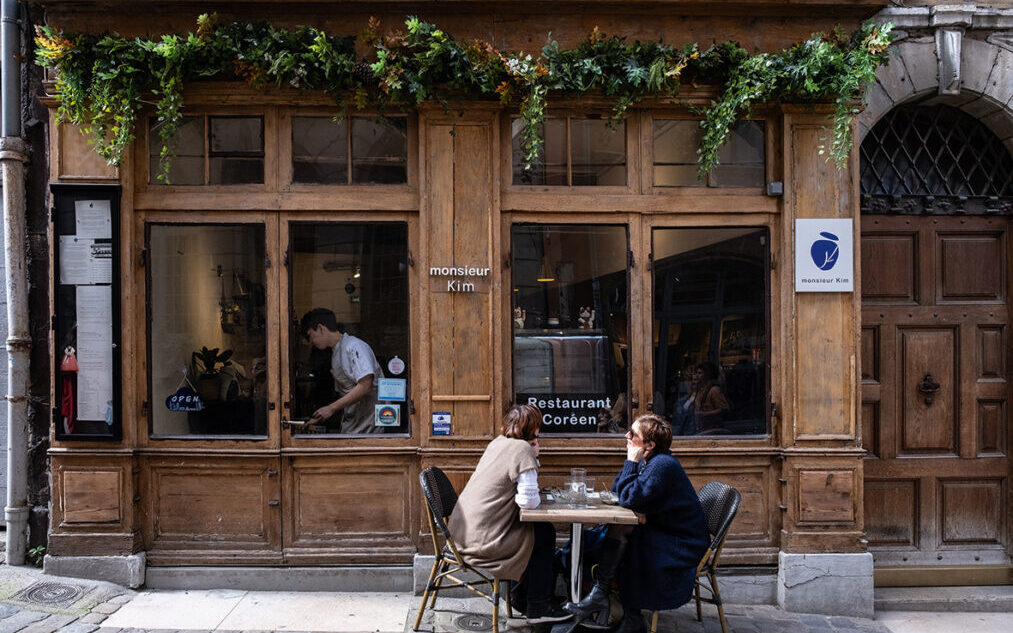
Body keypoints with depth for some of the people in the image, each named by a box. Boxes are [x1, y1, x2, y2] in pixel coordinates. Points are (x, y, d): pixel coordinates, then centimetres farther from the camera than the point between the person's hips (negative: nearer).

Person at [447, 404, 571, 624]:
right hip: (482, 540, -9)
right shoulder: (522, 449, -16)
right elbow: (529, 500, -19)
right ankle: (538, 607, 15)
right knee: (545, 534, 7)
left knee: (540, 528, 22)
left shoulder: (498, 442, 11)